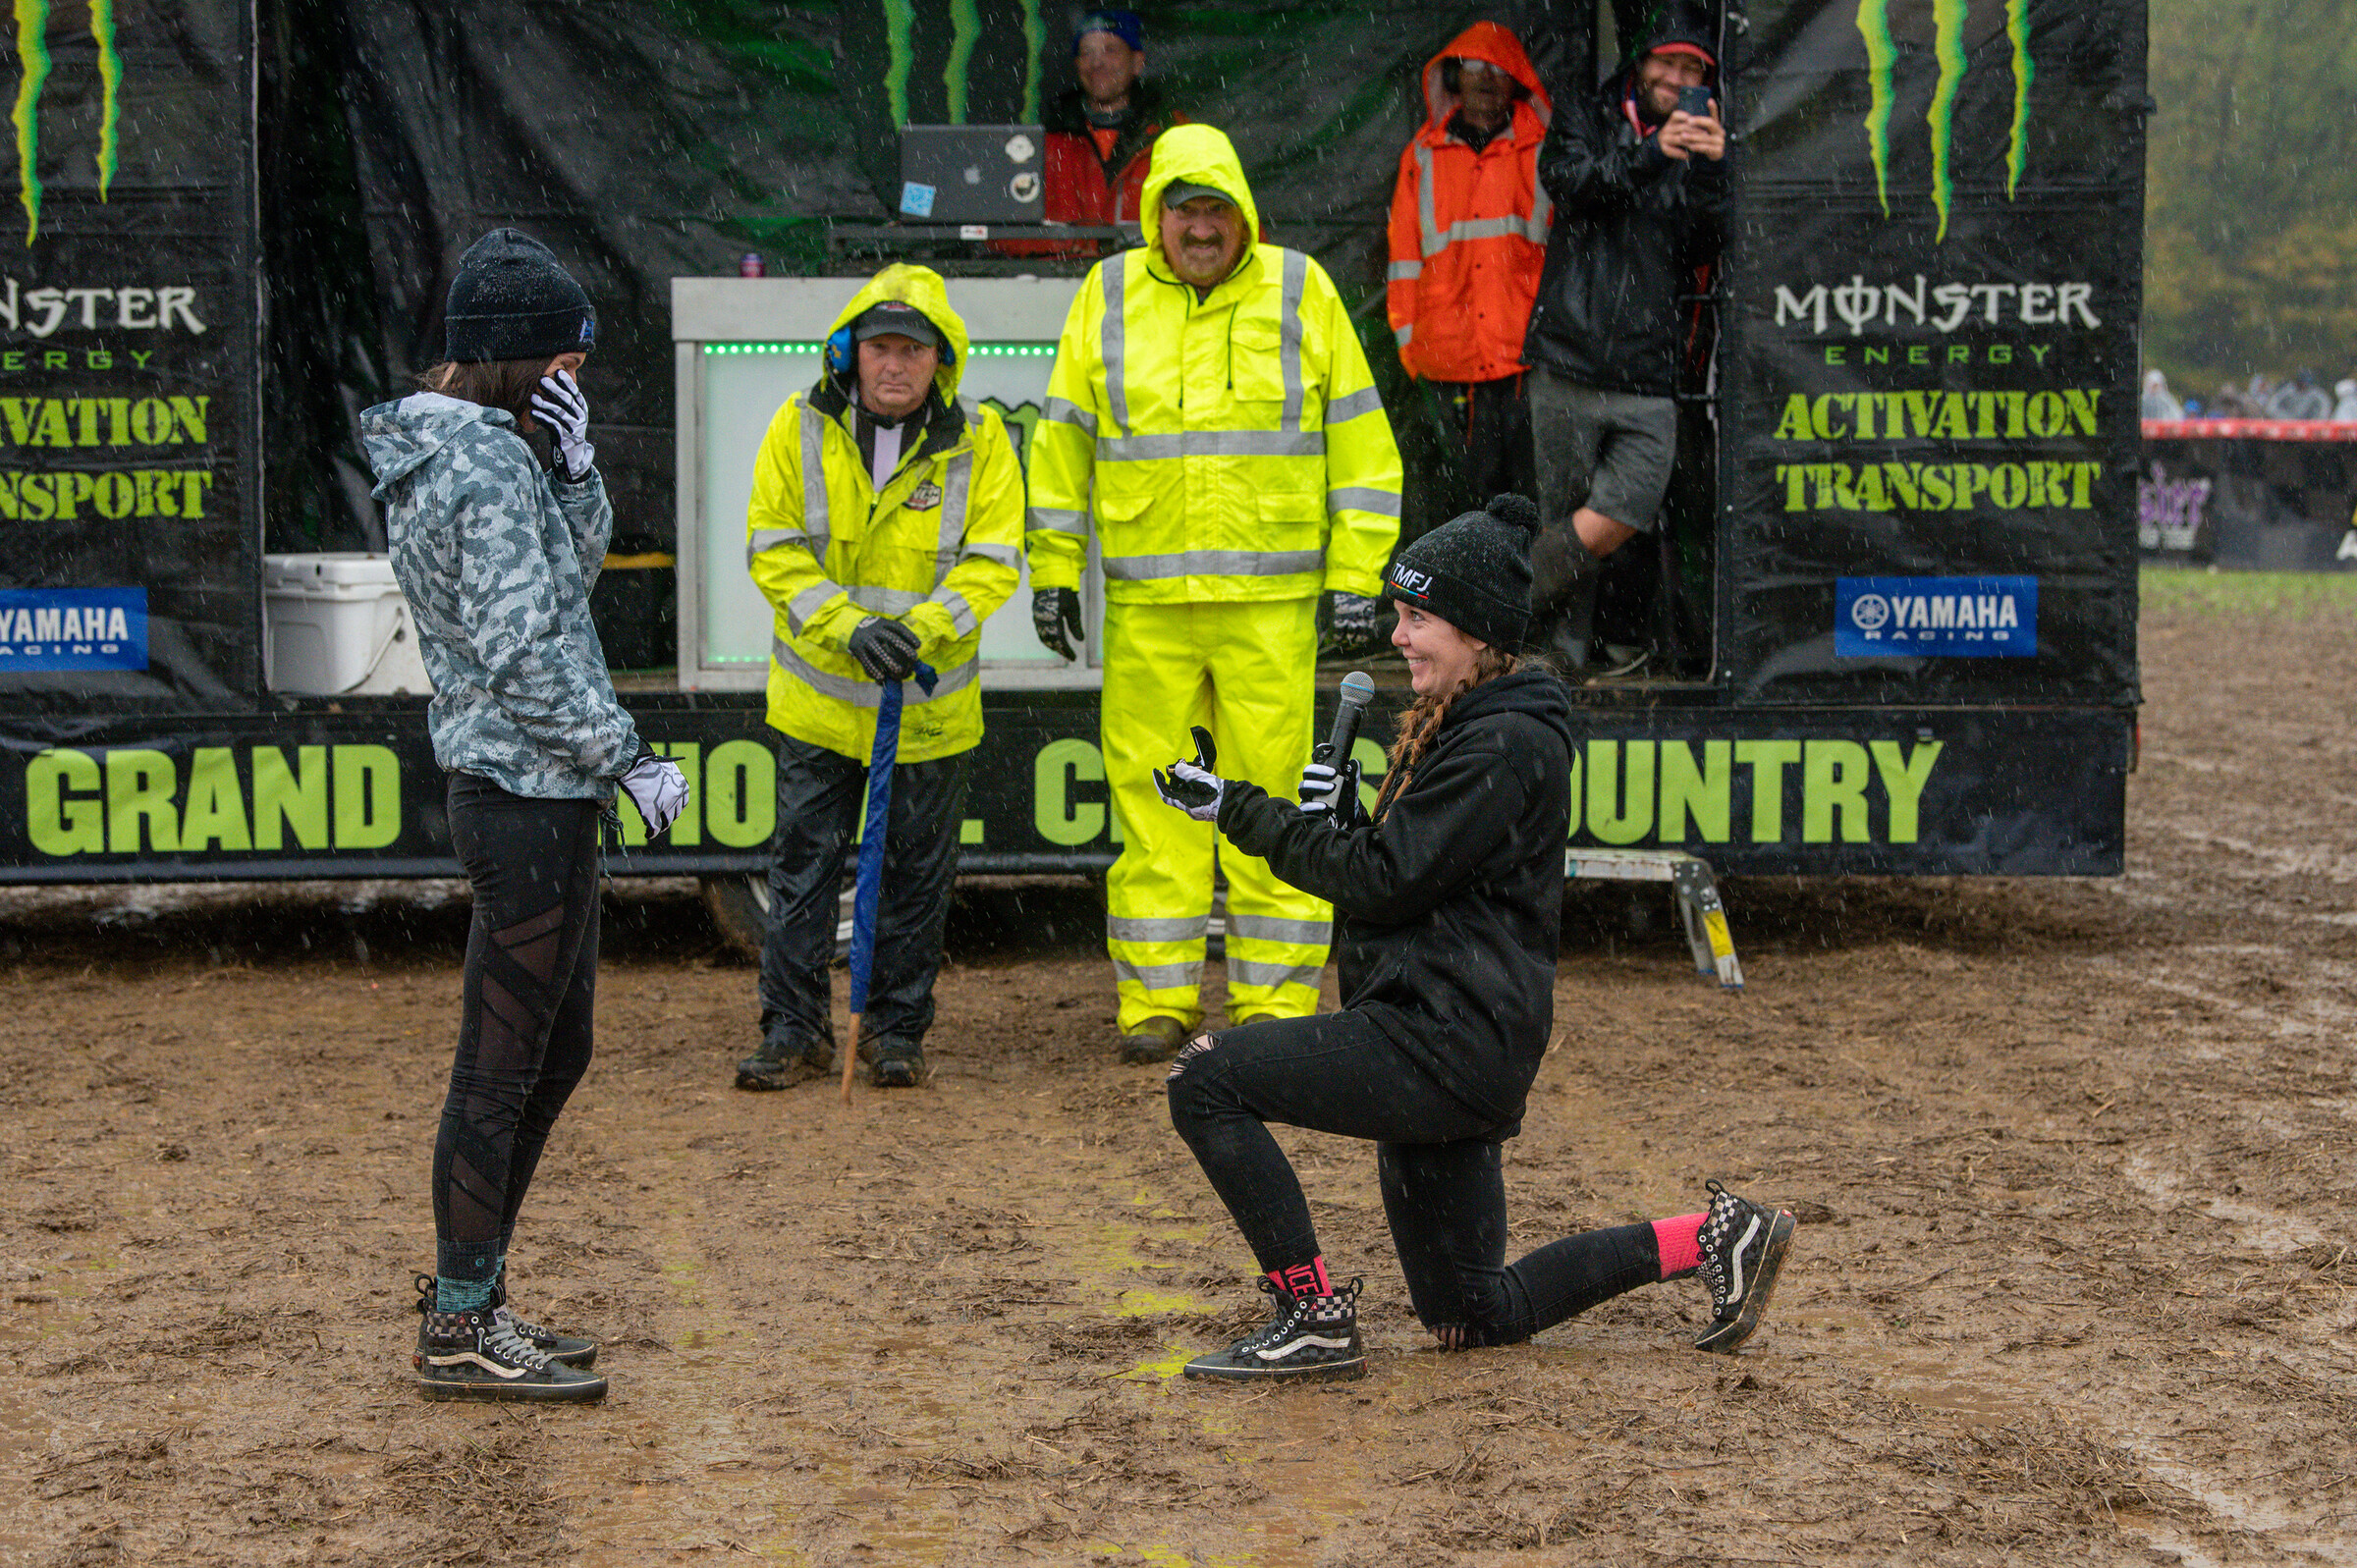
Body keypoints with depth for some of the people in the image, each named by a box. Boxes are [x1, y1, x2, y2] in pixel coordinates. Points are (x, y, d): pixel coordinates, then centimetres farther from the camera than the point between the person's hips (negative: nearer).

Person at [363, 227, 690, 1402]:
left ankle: (466, 1293, 27)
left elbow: (571, 565, 20)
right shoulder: (487, 466, -17)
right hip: (528, 791, -10)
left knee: (556, 1050, 18)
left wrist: (575, 462, 4)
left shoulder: (443, 451, 14)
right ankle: (460, 1329, 5)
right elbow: (524, 652, -22)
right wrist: (630, 759, -17)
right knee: (502, 1063, -3)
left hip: (519, 788, 10)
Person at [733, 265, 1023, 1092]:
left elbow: (992, 560, -8)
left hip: (931, 702, 0)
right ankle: (795, 1030, 12)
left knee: (917, 869, 8)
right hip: (821, 692, 0)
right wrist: (848, 627, -20)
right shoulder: (801, 429, -5)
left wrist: (921, 629, -24)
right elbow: (773, 550, -6)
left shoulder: (978, 442, -5)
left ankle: (896, 1028, 20)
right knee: (803, 860, 2)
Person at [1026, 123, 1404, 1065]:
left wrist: (1356, 576, 0)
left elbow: (1360, 442, 6)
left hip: (1271, 598, -1)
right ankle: (1157, 1000, 10)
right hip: (1145, 604, 1)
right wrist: (1054, 570, 9)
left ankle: (1276, 1002, 5)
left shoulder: (1301, 293, 4)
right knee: (1152, 798, 2)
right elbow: (1063, 440, 13)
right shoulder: (1108, 297, 7)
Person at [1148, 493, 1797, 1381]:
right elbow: (1398, 873, 19)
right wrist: (1343, 819, -1)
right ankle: (1709, 1239, 21)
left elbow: (1387, 879, -18)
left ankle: (1316, 1318, -12)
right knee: (1475, 1320, 16)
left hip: (1450, 1043, -11)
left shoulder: (1506, 744, -14)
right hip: (1443, 1046, 11)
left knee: (1206, 1079, -16)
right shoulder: (1454, 724, 18)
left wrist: (1238, 810, -14)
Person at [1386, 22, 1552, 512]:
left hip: (1529, 355, -2)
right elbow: (1405, 250, 17)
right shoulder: (1424, 157, 14)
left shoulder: (1545, 150, 8)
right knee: (1478, 484, 5)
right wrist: (1408, 335, 10)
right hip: (1452, 356, 2)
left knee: (1536, 485, -8)